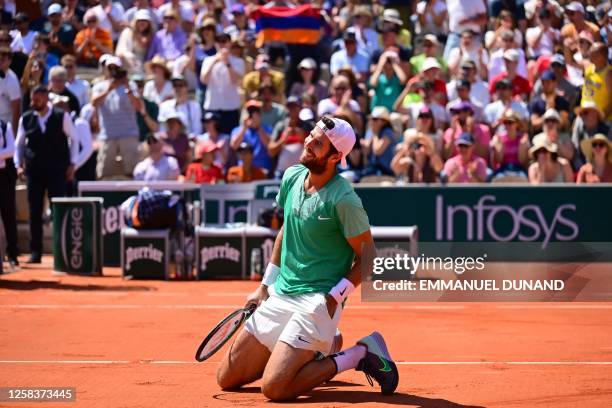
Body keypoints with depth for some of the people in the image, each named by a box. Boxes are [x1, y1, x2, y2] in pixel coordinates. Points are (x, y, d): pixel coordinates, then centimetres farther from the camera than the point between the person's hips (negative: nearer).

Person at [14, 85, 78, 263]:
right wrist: (19, 164, 2)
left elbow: (74, 139, 4)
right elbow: (19, 143, 12)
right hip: (34, 170, 3)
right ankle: (35, 252, 8)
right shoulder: (26, 118, 3)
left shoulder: (62, 117, -4)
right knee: (34, 211, 3)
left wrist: (72, 164, 0)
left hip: (57, 170, -3)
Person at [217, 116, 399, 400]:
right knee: (227, 379, 8)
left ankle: (360, 355, -3)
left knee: (274, 388, -23)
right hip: (279, 296, 8)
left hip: (317, 302, -8)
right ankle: (316, 349, 24)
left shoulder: (343, 200, -18)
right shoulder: (292, 177, 3)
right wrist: (266, 286, 18)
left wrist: (333, 299, -17)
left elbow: (368, 257, -11)